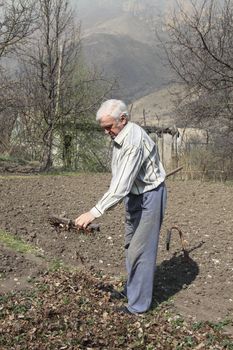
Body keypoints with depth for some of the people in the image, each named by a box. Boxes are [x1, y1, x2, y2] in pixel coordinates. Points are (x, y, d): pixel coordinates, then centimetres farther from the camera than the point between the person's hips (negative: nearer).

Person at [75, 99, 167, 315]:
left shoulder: (134, 141, -30)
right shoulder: (119, 137, 1)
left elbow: (123, 183, -36)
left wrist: (95, 212, -38)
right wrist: (112, 201, 14)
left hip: (149, 196, -10)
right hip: (133, 195, 10)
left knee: (140, 250, -3)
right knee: (131, 246, 19)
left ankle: (138, 304, 10)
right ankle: (132, 290, 36)